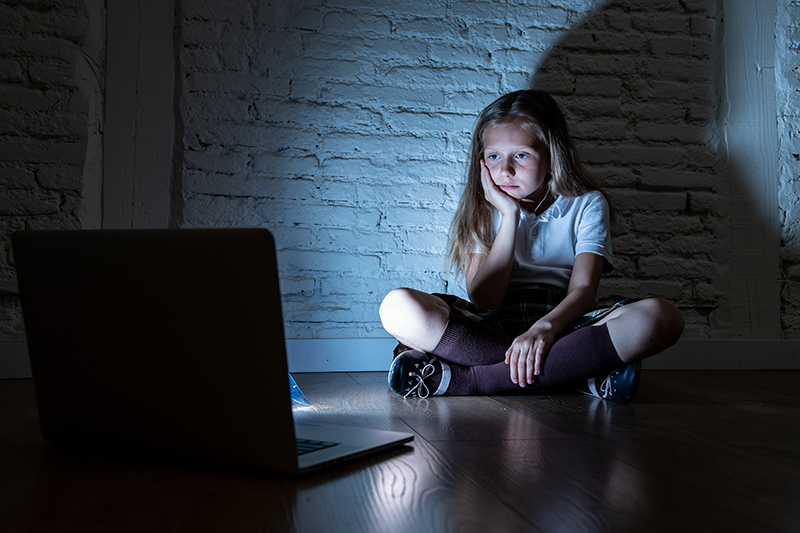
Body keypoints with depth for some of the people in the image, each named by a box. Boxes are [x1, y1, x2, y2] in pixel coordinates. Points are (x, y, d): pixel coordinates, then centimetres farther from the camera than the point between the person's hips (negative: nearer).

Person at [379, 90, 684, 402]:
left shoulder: (586, 204, 9)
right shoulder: (483, 209, 11)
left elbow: (583, 289, -6)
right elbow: (483, 301, -3)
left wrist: (544, 328, -27)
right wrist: (510, 216, -6)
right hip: (491, 329, 0)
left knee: (662, 316, -30)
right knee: (398, 307, -28)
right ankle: (581, 373, -27)